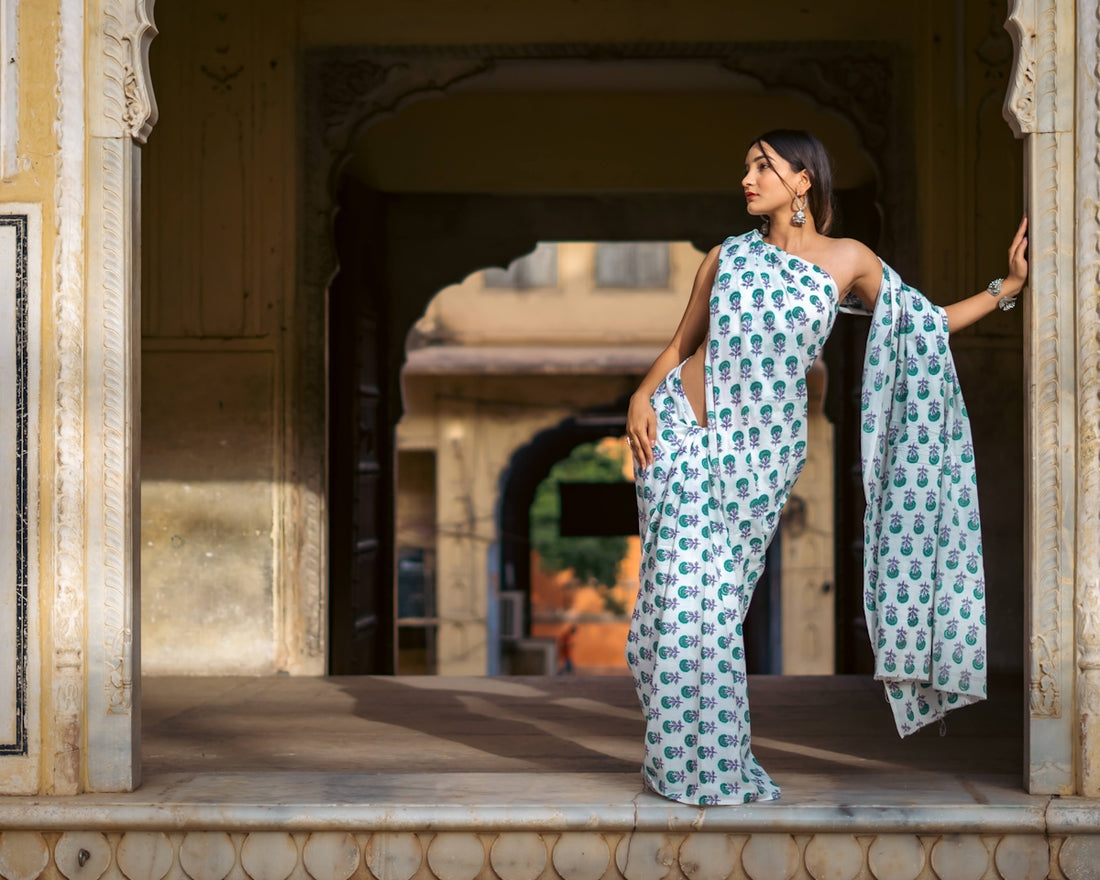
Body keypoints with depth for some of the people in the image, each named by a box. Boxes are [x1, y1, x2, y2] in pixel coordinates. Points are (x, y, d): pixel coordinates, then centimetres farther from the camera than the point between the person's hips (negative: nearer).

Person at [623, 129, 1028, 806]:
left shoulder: (849, 261, 3)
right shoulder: (727, 257, 7)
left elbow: (926, 323, 13)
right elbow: (682, 344, 12)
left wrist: (1006, 288, 9)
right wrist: (643, 395, -5)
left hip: (759, 453, -1)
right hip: (680, 432, 1)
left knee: (716, 599, 0)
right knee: (683, 593, -4)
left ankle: (718, 765, 16)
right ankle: (689, 762, 10)